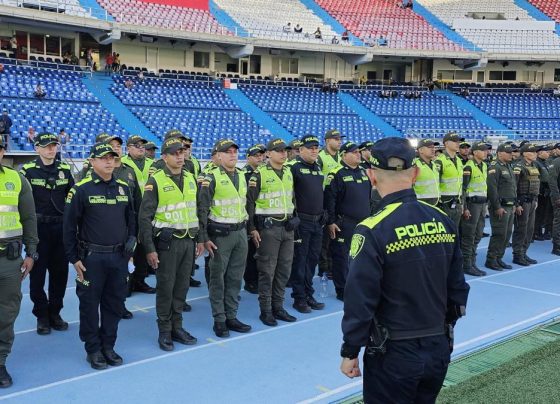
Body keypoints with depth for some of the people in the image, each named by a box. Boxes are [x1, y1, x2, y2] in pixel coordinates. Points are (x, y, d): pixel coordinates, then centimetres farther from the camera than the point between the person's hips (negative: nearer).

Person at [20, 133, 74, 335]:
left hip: (61, 228, 3)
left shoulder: (65, 169, 8)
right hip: (38, 229, -3)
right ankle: (42, 315, 15)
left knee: (60, 272, 8)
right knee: (38, 273, 3)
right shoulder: (28, 170, -3)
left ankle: (55, 312, 22)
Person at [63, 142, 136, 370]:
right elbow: (69, 225, -6)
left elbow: (131, 217, 19)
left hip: (119, 257, 5)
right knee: (90, 304, 5)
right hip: (91, 257, -4)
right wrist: (73, 258, -7)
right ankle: (93, 350, 19)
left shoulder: (123, 188, 7)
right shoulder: (81, 189, -8)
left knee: (114, 304, 11)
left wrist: (131, 240, 7)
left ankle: (108, 347, 25)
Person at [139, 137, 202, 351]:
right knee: (165, 287, 2)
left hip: (188, 241, 5)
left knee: (182, 286, 11)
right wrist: (149, 249, -12)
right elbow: (145, 217, -9)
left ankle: (177, 327, 24)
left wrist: (200, 239, 14)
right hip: (167, 242, -5)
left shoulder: (190, 178, 10)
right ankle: (164, 331, 15)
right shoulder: (155, 181, -8)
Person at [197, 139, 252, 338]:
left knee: (235, 277, 10)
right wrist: (205, 238, -13)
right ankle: (219, 320, 11)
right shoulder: (211, 178, -9)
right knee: (218, 278, 3)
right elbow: (202, 209, -10)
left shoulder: (241, 176, 12)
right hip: (220, 234, -6)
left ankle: (231, 317, 20)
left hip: (240, 232, 6)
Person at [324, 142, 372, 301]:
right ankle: (342, 291, 10)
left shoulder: (363, 172, 13)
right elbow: (329, 199, -13)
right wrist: (331, 222, -14)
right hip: (344, 224, -7)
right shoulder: (337, 174, -10)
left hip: (363, 222, 7)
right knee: (342, 257, 0)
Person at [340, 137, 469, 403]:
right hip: (439, 349, 5)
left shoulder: (372, 232, -19)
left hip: (394, 354, -5)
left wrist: (350, 352, -5)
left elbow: (359, 301, -17)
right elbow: (457, 289, 6)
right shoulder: (444, 222, -2)